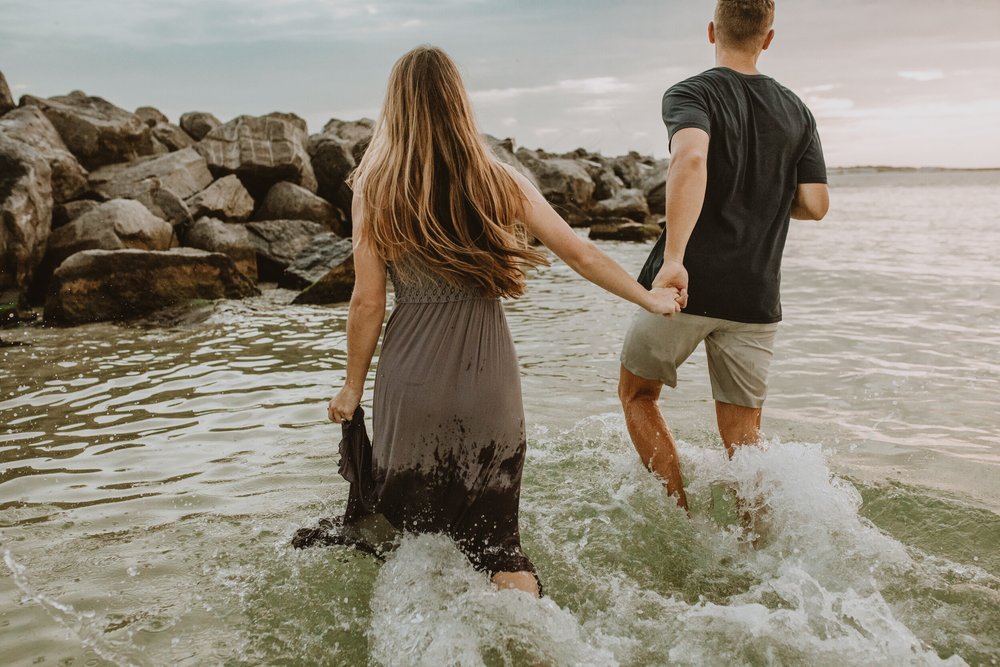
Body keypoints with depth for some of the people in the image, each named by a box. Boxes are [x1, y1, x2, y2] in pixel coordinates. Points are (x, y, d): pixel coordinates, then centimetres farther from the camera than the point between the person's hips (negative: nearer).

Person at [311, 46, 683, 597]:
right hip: (490, 384, 1)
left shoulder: (374, 188, -5)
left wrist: (352, 387, 9)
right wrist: (650, 298, 20)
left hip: (411, 382, -1)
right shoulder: (502, 184, -1)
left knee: (404, 537, 19)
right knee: (497, 541, 13)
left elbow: (367, 302, -4)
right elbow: (581, 254, 5)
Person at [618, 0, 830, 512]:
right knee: (743, 435, 12)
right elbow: (815, 205, 5)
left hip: (685, 287, -4)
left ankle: (683, 518, 13)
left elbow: (691, 158, -27)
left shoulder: (690, 94, -5)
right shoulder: (796, 111, 10)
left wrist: (673, 257, -33)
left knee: (636, 395, 18)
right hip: (754, 297, 4)